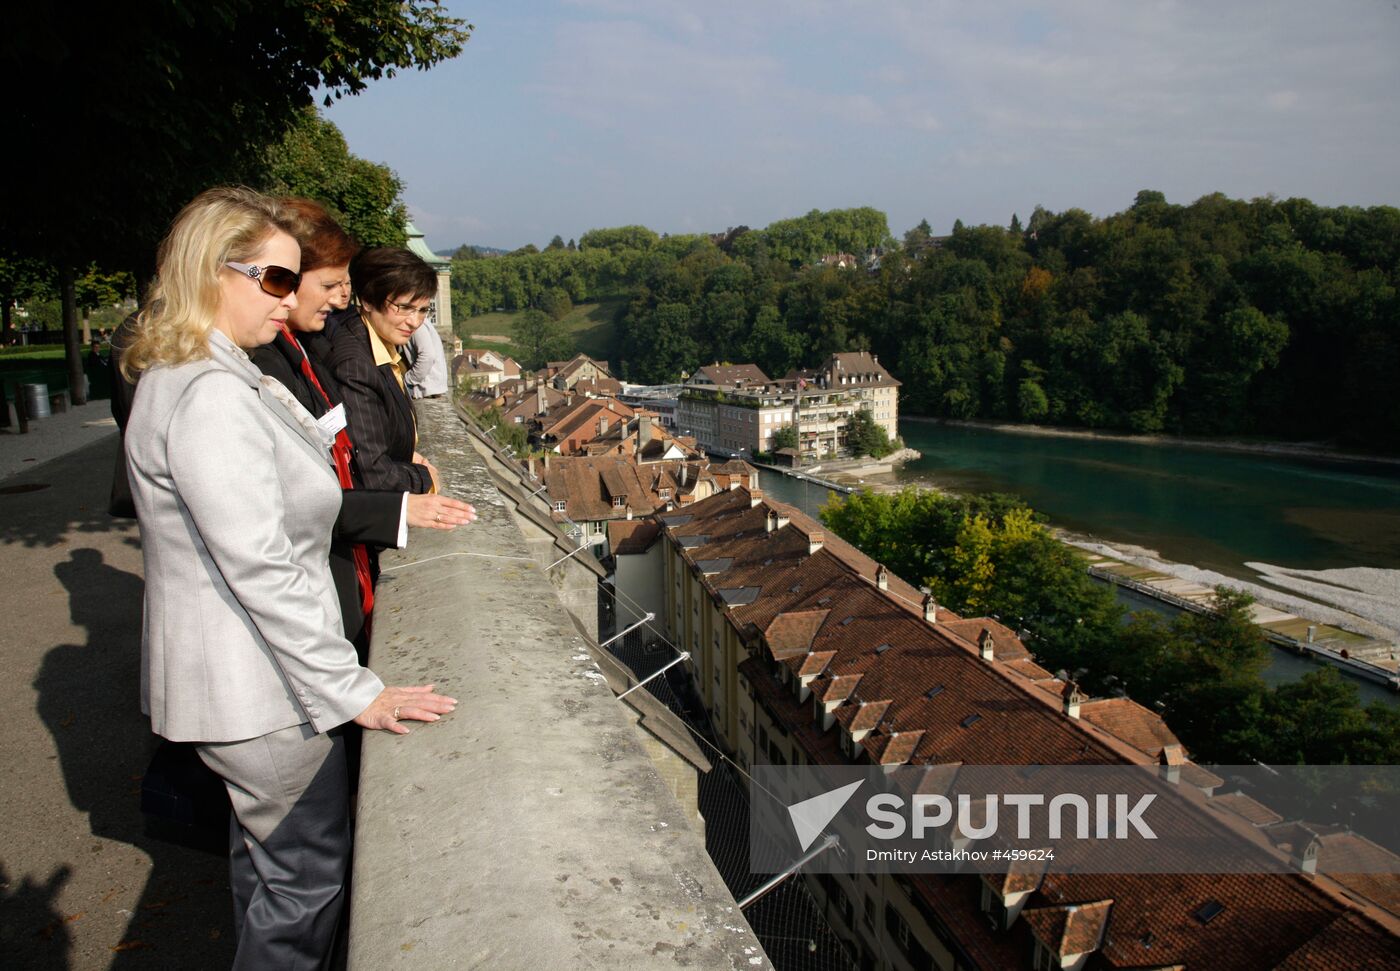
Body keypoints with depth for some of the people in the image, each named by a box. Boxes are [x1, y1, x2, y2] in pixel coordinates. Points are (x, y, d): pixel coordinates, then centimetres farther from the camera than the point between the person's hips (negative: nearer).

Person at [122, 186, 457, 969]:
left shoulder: (193, 376, 9)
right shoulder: (210, 397, -25)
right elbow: (262, 571, -28)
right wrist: (353, 692, -24)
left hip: (246, 673, 11)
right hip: (257, 690, -11)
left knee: (267, 857, 26)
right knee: (311, 877, 5)